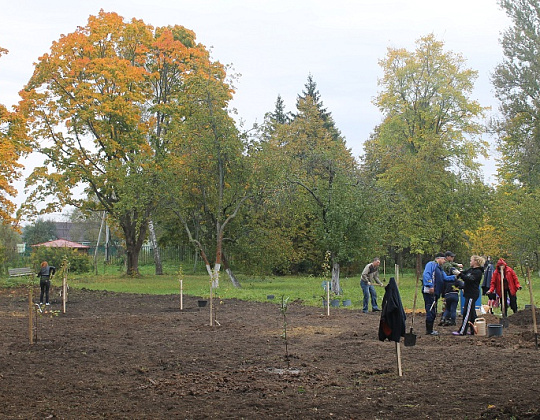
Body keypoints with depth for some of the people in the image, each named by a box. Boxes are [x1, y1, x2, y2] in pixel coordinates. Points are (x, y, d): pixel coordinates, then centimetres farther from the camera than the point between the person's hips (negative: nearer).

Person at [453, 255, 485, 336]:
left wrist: (460, 274, -29)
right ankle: (474, 330, 20)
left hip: (472, 294, -10)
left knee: (467, 312, -9)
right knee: (472, 313, 13)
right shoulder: (470, 270, 15)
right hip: (469, 293, 10)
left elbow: (469, 279, -25)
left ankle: (462, 331, -8)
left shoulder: (478, 272, -13)